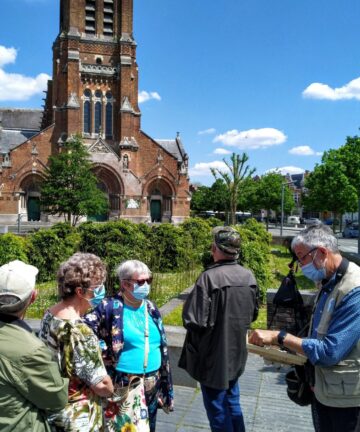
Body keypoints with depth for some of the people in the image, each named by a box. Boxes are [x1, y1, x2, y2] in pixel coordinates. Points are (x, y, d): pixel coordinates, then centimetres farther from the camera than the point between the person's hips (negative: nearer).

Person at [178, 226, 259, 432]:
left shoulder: (210, 277, -25)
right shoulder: (249, 276, -2)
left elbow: (195, 320, -25)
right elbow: (253, 314, 10)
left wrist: (188, 308, -5)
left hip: (214, 356, -6)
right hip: (236, 353, 7)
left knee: (217, 410, 11)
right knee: (233, 404, 24)